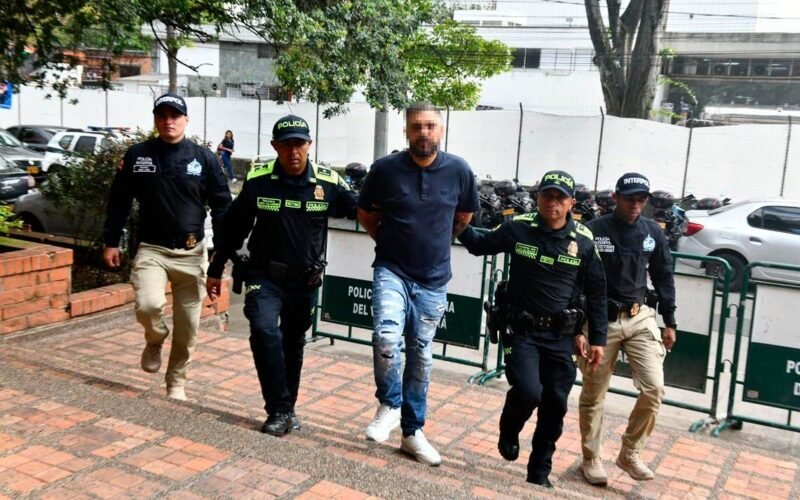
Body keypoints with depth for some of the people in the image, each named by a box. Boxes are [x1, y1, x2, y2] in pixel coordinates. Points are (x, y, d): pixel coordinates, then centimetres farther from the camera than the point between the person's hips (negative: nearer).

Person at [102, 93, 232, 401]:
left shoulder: (204, 158, 0)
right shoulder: (137, 155, 2)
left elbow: (221, 205, 3)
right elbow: (119, 201, 8)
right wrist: (111, 241, 5)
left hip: (191, 252, 1)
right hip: (151, 249, 0)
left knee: (187, 325, 6)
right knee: (148, 304, -25)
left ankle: (177, 382, 27)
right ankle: (155, 341, 11)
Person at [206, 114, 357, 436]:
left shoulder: (328, 184, -9)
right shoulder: (257, 182, -9)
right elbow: (232, 228, 2)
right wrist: (215, 270, 6)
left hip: (305, 281, 1)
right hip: (265, 276, -1)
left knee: (293, 344, 13)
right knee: (264, 331, -21)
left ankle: (287, 409, 31)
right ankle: (279, 410, -10)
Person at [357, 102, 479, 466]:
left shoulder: (459, 171, -6)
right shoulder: (385, 168, -9)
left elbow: (464, 216, 13)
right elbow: (365, 213, 8)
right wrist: (389, 242, 7)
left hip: (433, 279, 2)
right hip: (392, 271, -2)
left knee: (421, 356, 10)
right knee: (386, 336, -24)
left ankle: (412, 432, 25)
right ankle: (389, 405, 3)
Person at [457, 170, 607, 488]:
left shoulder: (583, 241, -3)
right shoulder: (518, 228, -6)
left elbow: (596, 293, 6)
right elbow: (480, 245, 11)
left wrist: (597, 339, 4)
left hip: (560, 337, 2)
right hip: (522, 331, -2)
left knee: (554, 407, 7)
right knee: (527, 391, -20)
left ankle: (540, 472, 26)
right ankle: (509, 432, 15)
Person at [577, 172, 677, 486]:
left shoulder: (653, 233, 4)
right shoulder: (593, 232, -9)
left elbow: (663, 279, 13)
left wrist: (669, 323, 12)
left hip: (641, 318, 3)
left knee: (653, 388, -7)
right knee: (593, 395, 6)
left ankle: (629, 453, 12)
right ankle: (591, 458, 24)